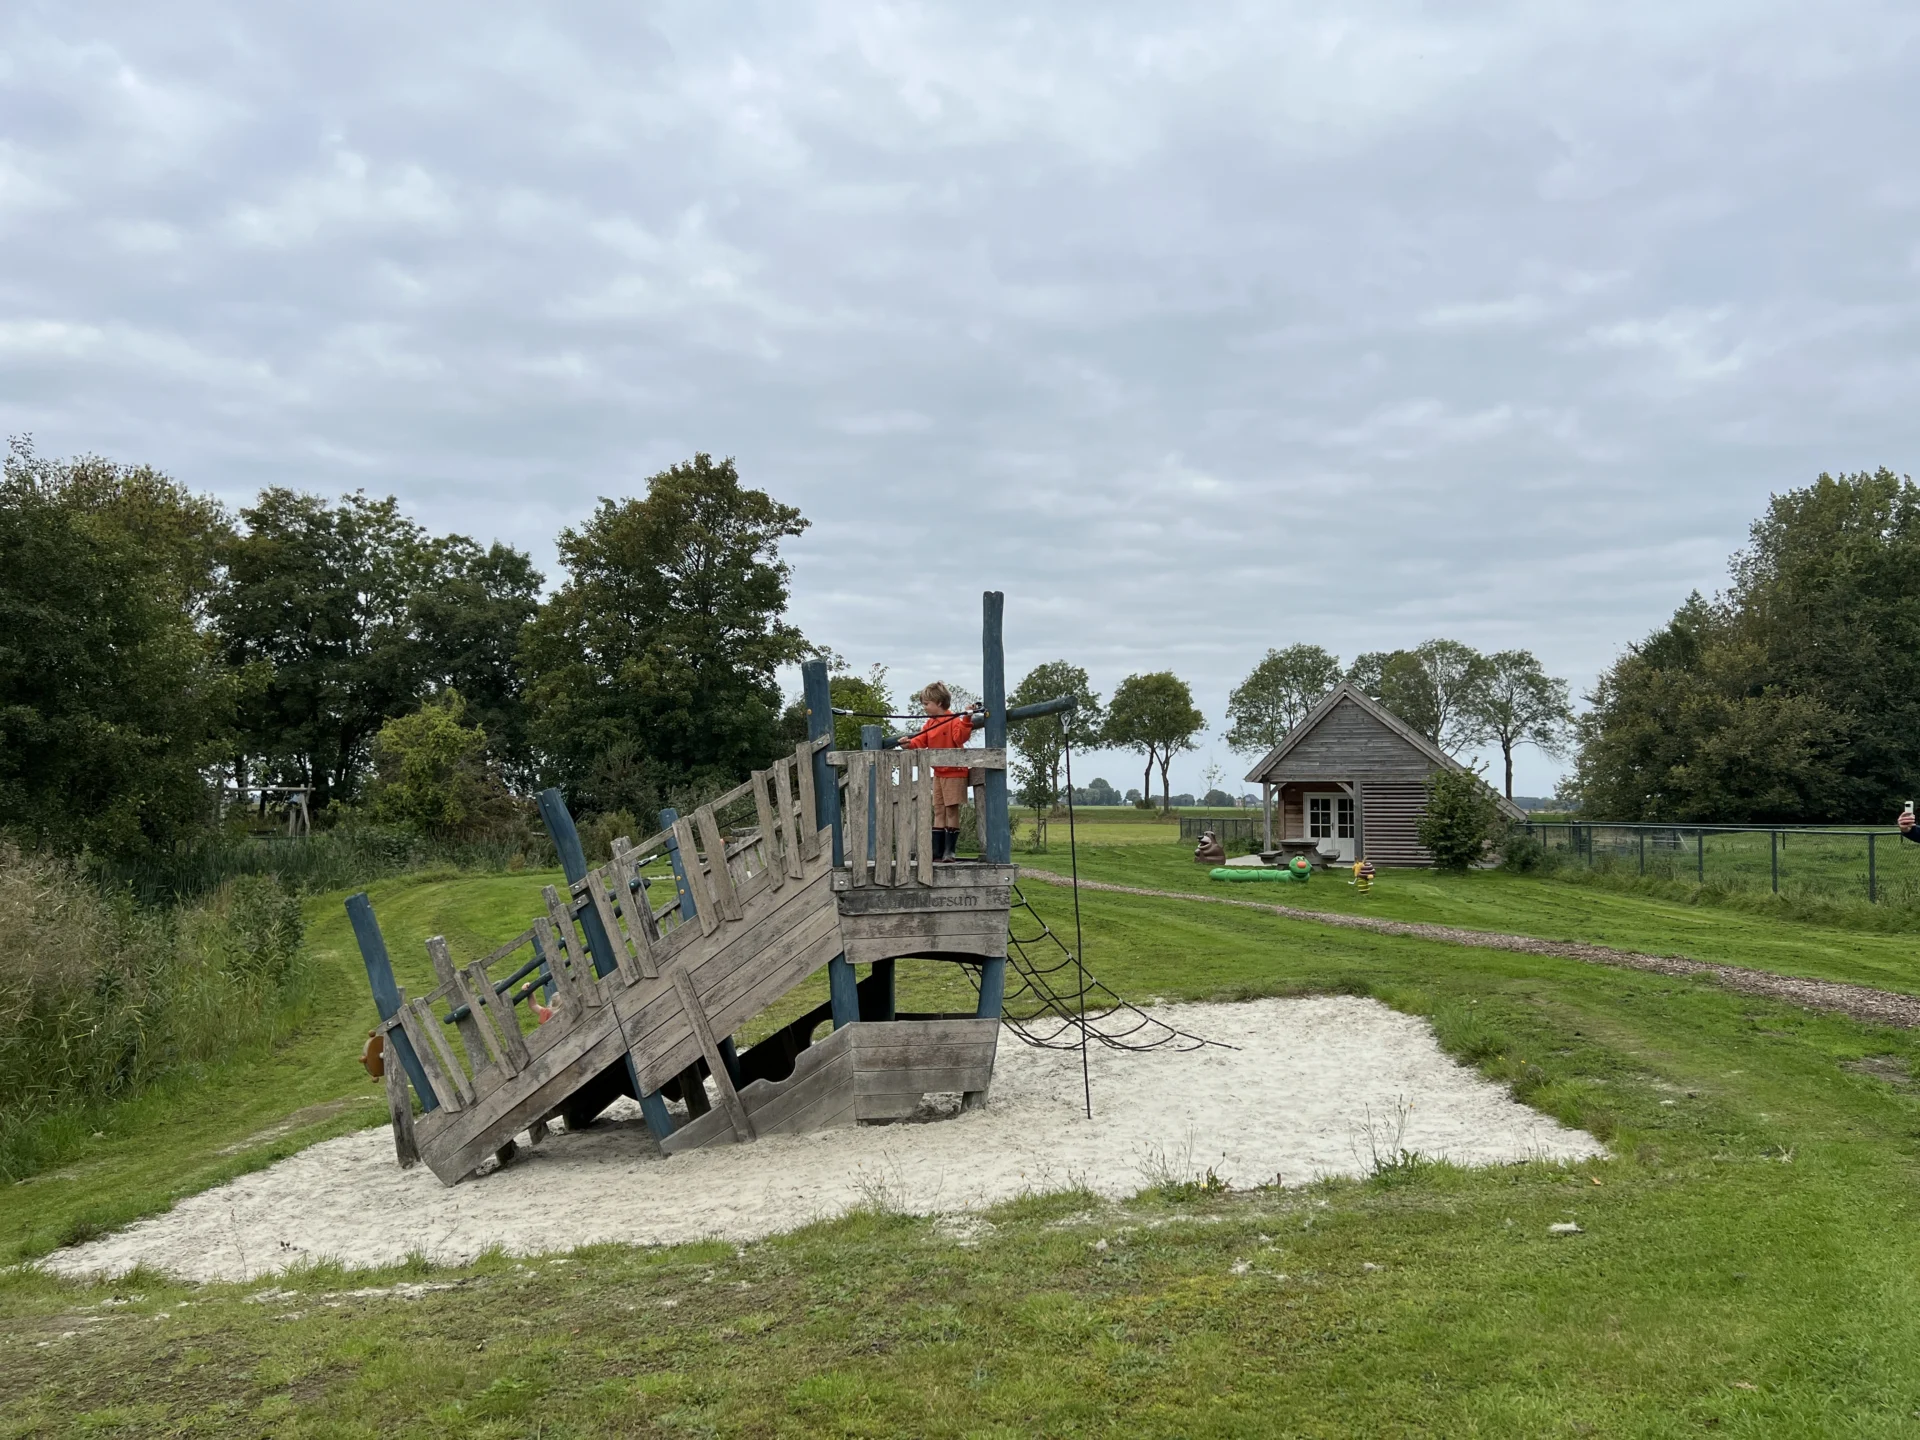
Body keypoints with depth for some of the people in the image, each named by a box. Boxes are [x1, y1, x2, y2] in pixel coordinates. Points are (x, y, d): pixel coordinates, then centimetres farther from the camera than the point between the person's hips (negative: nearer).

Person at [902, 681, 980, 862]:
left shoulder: (954, 720, -13)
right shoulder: (930, 723, 13)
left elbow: (960, 737, -27)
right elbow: (921, 740, 7)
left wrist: (966, 720, -39)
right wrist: (910, 744, -12)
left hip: (954, 773, -8)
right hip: (938, 773, 8)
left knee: (951, 810, -4)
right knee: (938, 811, 9)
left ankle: (949, 851, 0)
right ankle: (937, 852, 12)